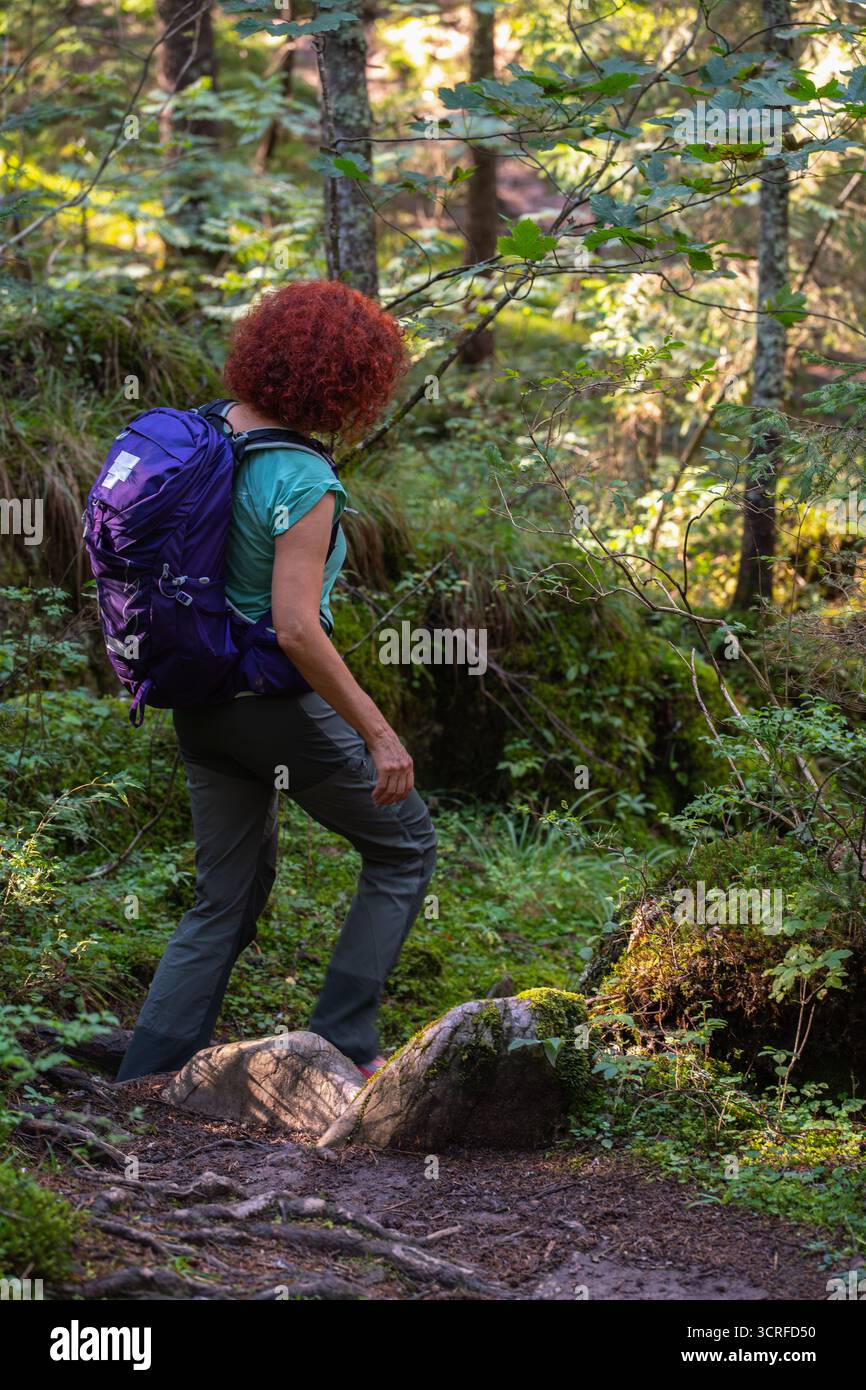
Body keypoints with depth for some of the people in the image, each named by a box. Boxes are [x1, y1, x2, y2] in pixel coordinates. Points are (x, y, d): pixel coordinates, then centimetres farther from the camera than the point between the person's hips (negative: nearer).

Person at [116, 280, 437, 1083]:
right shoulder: (301, 482, -23)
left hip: (202, 706, 8)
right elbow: (296, 629, -27)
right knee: (403, 846, 15)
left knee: (227, 901, 17)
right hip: (280, 708, -7)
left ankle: (139, 1092, 11)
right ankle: (341, 1046, 12)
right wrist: (379, 735, -20)